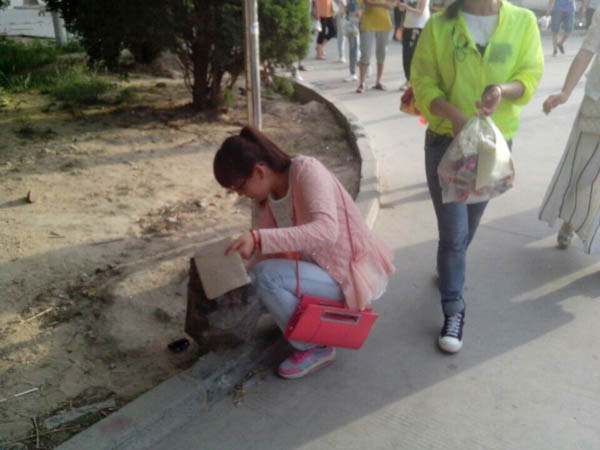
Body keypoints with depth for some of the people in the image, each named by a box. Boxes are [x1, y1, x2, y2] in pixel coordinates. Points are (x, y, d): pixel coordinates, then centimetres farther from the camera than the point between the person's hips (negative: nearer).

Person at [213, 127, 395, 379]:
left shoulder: (307, 171, -22)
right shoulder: (264, 195, 0)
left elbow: (326, 231, -38)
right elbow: (262, 250, 4)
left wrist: (258, 238, -44)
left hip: (356, 276, -8)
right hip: (323, 267, 8)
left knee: (266, 276, -24)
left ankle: (313, 349, -4)